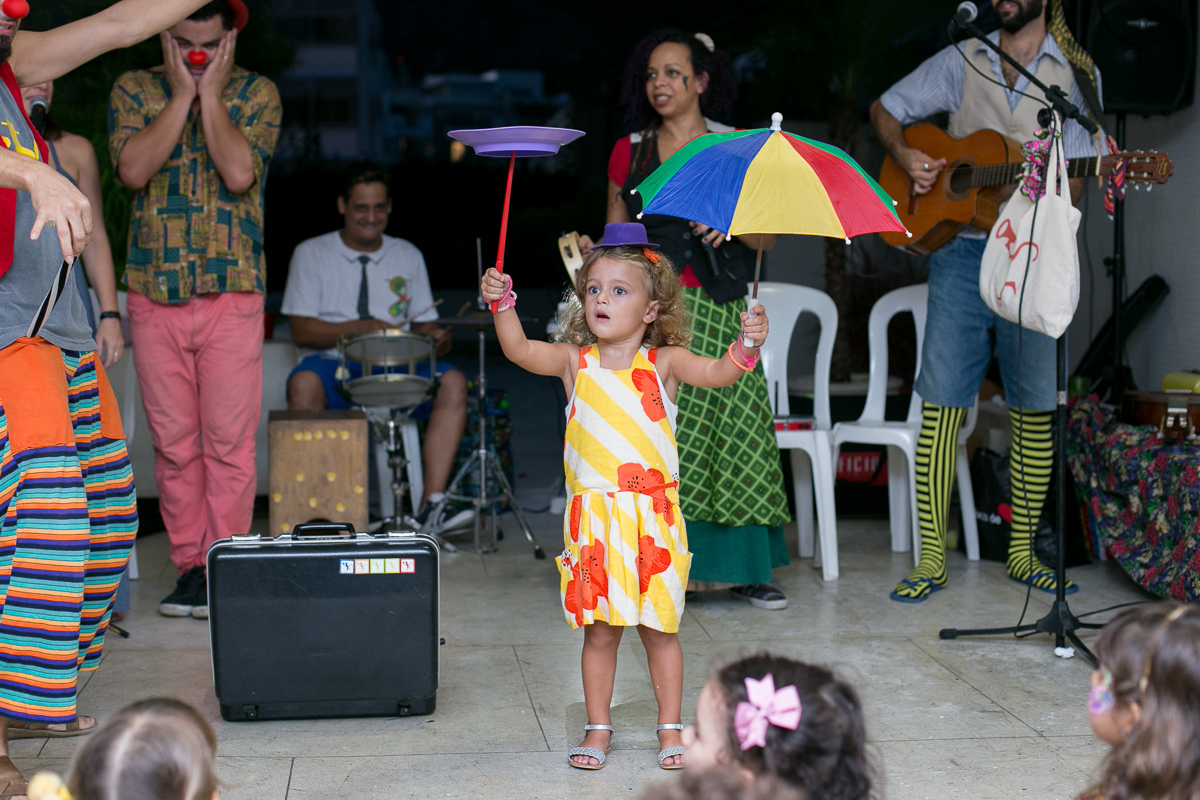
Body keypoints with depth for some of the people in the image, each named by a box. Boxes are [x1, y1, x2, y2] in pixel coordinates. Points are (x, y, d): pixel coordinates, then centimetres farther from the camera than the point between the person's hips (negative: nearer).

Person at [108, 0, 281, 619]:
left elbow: (239, 173, -11)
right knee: (173, 441, 3)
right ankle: (189, 564, 13)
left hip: (231, 294, -1)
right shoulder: (134, 90, 9)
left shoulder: (256, 93, 6)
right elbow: (133, 169, -8)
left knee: (228, 441, -3)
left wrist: (211, 92, -7)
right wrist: (182, 93, -6)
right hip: (154, 292, 2)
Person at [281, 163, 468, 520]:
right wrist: (359, 328, -17)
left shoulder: (408, 256, 18)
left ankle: (432, 502, -32)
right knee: (304, 383, -37)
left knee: (453, 381, -26)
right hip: (334, 368, -3)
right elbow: (301, 331, -2)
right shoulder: (312, 253, 7)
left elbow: (423, 323, 16)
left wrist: (435, 336, -9)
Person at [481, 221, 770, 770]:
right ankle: (597, 730, 20)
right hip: (594, 518, 1)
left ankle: (670, 729, 20)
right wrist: (502, 303, -19)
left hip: (653, 517, -1)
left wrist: (747, 345, -32)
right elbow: (519, 350, -5)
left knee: (659, 627, 7)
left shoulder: (664, 363, -1)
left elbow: (718, 373, -14)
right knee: (599, 630, 8)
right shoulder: (575, 362, 4)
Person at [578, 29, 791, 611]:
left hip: (717, 310, 0)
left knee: (733, 427, -4)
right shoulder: (629, 151, 12)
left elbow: (768, 237, 6)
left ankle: (741, 567, 5)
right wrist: (590, 252, -5)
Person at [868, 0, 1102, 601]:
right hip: (960, 247, 0)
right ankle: (932, 559, -2)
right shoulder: (962, 62, 10)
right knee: (943, 399, -5)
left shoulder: (1077, 76, 7)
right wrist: (904, 157, -1)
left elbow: (1073, 184, 3)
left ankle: (1023, 551, 16)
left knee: (1035, 405, 3)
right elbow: (886, 109, 18)